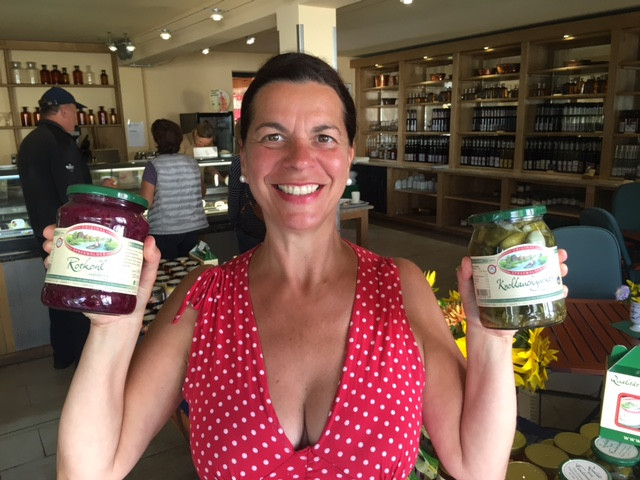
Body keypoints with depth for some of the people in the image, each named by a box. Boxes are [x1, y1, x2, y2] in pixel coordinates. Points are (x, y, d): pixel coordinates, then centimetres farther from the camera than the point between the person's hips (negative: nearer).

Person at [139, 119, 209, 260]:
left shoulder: (154, 166, -12)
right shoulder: (192, 163, 1)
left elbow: (145, 203, -14)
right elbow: (202, 192, 15)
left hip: (164, 231, -4)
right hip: (193, 228, 4)